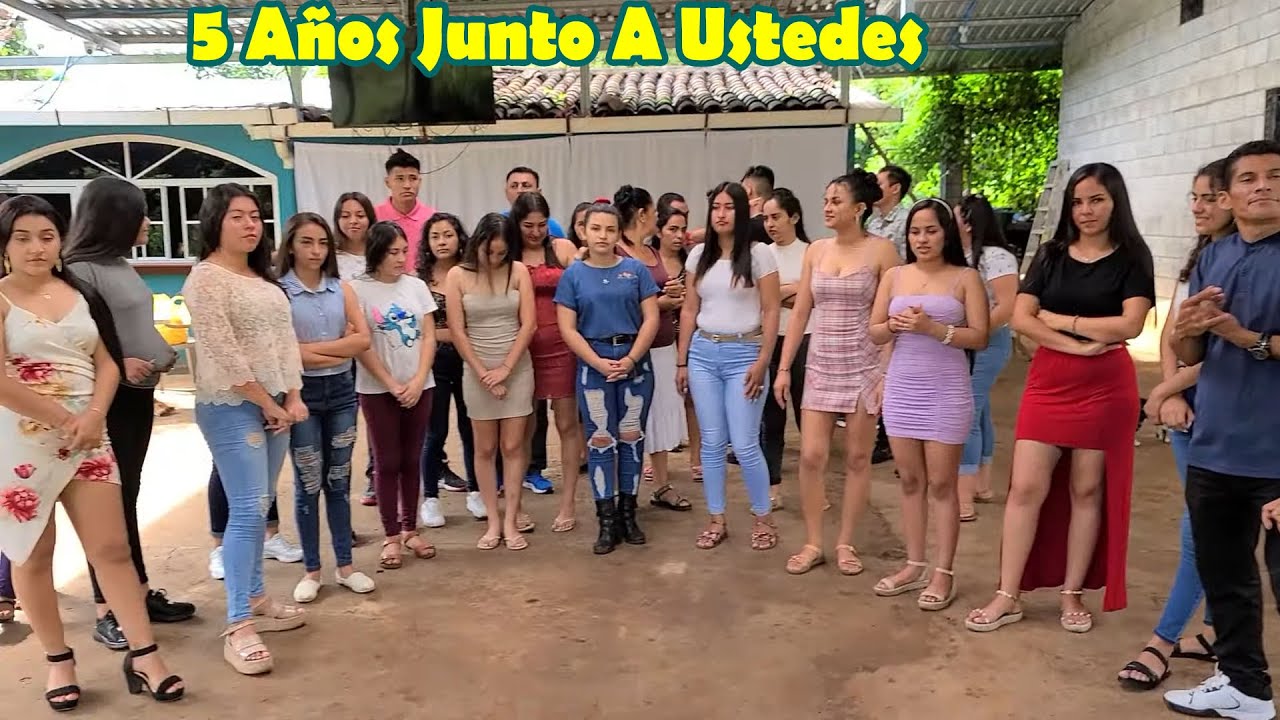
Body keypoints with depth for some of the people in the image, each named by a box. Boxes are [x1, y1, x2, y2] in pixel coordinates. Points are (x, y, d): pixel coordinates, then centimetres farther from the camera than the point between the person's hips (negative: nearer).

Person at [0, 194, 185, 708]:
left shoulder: (81, 294, 9)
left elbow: (107, 363, 7)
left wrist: (93, 416, -9)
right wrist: (65, 420, -11)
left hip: (87, 439, 3)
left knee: (112, 548, 3)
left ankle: (144, 656, 8)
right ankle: (58, 660, 22)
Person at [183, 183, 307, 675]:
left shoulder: (263, 277, 15)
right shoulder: (206, 278, -10)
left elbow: (286, 339, 13)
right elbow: (223, 354, -16)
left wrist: (292, 397, 2)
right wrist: (267, 403, -12)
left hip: (276, 404, 8)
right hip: (231, 407, -8)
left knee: (259, 507, 13)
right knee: (247, 510, -10)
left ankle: (255, 601, 25)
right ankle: (238, 628, -3)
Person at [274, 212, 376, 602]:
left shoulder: (341, 289, 5)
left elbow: (363, 340, -4)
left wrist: (314, 347, -12)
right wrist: (340, 348, -11)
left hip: (341, 390, 4)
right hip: (301, 392, -3)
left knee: (339, 480, 10)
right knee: (308, 484, 5)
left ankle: (345, 565, 21)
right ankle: (311, 570, 18)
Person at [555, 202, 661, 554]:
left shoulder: (636, 269, 2)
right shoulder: (573, 274, 2)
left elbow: (651, 319, -2)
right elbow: (567, 328, -2)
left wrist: (630, 359, -12)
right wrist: (598, 363, -12)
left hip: (635, 363, 1)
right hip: (593, 365, 0)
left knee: (631, 437, 6)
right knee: (601, 440, 2)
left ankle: (627, 513, 18)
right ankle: (607, 521, 10)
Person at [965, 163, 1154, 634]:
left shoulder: (1131, 258, 1)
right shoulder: (1051, 255, 8)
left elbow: (1130, 325, -13)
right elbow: (1020, 319, -2)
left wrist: (1059, 319, -7)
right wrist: (1077, 345, -14)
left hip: (1106, 386, -2)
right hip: (1048, 381, 2)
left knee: (1087, 490, 6)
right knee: (1026, 486, -2)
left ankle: (1072, 596, 19)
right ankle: (1008, 597, 5)